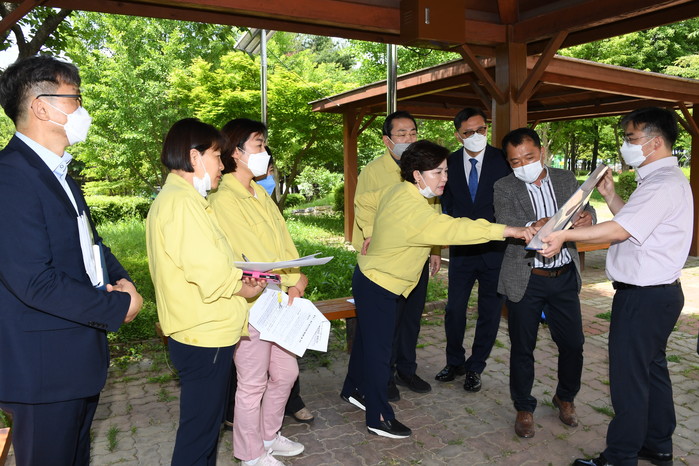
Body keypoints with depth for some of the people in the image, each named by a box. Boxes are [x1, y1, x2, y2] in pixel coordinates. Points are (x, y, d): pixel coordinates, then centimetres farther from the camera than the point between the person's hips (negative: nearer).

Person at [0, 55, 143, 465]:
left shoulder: (58, 173, 11)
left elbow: (88, 238, 18)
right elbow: (33, 281, -26)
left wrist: (121, 278, -1)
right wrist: (118, 307, -17)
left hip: (80, 356, 9)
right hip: (44, 369, -9)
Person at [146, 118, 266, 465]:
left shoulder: (174, 198, 14)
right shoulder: (182, 202, -20)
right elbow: (211, 276, -27)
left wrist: (238, 277, 4)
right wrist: (244, 289, -9)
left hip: (200, 333, 10)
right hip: (204, 335, -10)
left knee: (206, 422, 23)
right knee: (199, 429, 5)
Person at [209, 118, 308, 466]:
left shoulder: (260, 194, 11)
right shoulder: (224, 199, -15)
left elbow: (283, 239, 6)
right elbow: (250, 254, -18)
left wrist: (296, 277, -9)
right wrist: (291, 281, -12)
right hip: (251, 305, -9)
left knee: (285, 371, 19)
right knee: (253, 383, 6)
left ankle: (269, 436, 39)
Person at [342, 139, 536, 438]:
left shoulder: (397, 191, -2)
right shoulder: (412, 207, -30)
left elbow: (364, 201, 13)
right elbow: (451, 229, -39)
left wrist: (374, 232, 13)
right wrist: (506, 231, -39)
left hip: (372, 278, 10)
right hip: (378, 286, -10)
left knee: (367, 340, 23)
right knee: (378, 349, 2)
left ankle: (353, 389, 42)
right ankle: (379, 417, 16)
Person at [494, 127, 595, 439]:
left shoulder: (566, 179, 5)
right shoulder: (505, 188, -5)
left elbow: (586, 210, -2)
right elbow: (505, 225, -20)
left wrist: (587, 218, -27)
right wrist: (533, 227, -42)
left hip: (564, 276, 3)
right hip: (525, 279, -2)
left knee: (573, 343, 10)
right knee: (522, 347, 8)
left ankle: (565, 397, 37)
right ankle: (524, 408, 28)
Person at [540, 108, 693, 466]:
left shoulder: (664, 185, -19)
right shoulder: (662, 180, 15)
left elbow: (621, 229, -27)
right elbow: (633, 222, 16)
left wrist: (565, 235, -26)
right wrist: (610, 195, 10)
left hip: (643, 297, -11)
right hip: (656, 292, 11)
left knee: (629, 378, -1)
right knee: (652, 370, 21)